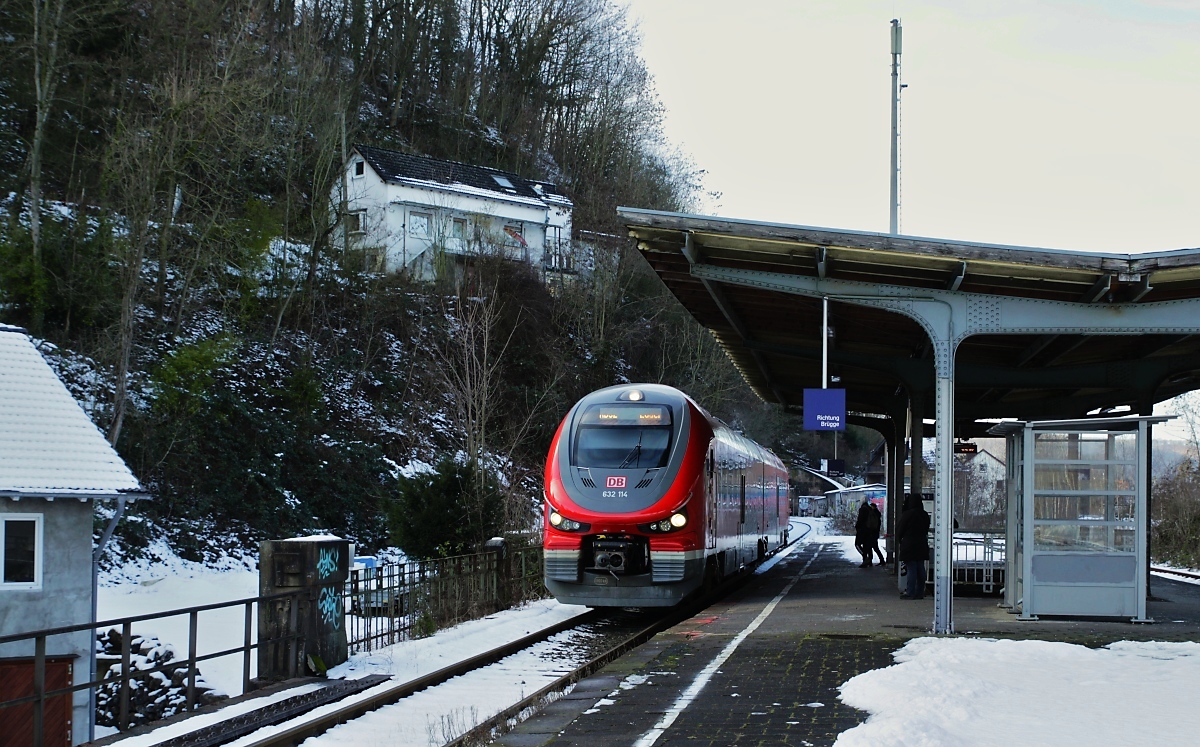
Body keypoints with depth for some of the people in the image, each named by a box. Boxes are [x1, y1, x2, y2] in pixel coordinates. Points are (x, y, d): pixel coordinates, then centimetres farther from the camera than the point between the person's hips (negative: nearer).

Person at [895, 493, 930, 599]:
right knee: (920, 569, 9)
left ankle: (910, 592, -4)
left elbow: (899, 530, -6)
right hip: (922, 545, 6)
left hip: (909, 545, -6)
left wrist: (899, 540, 11)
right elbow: (926, 530, 12)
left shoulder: (906, 515, -15)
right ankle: (920, 592, 13)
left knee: (911, 569, -5)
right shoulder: (925, 515, 5)